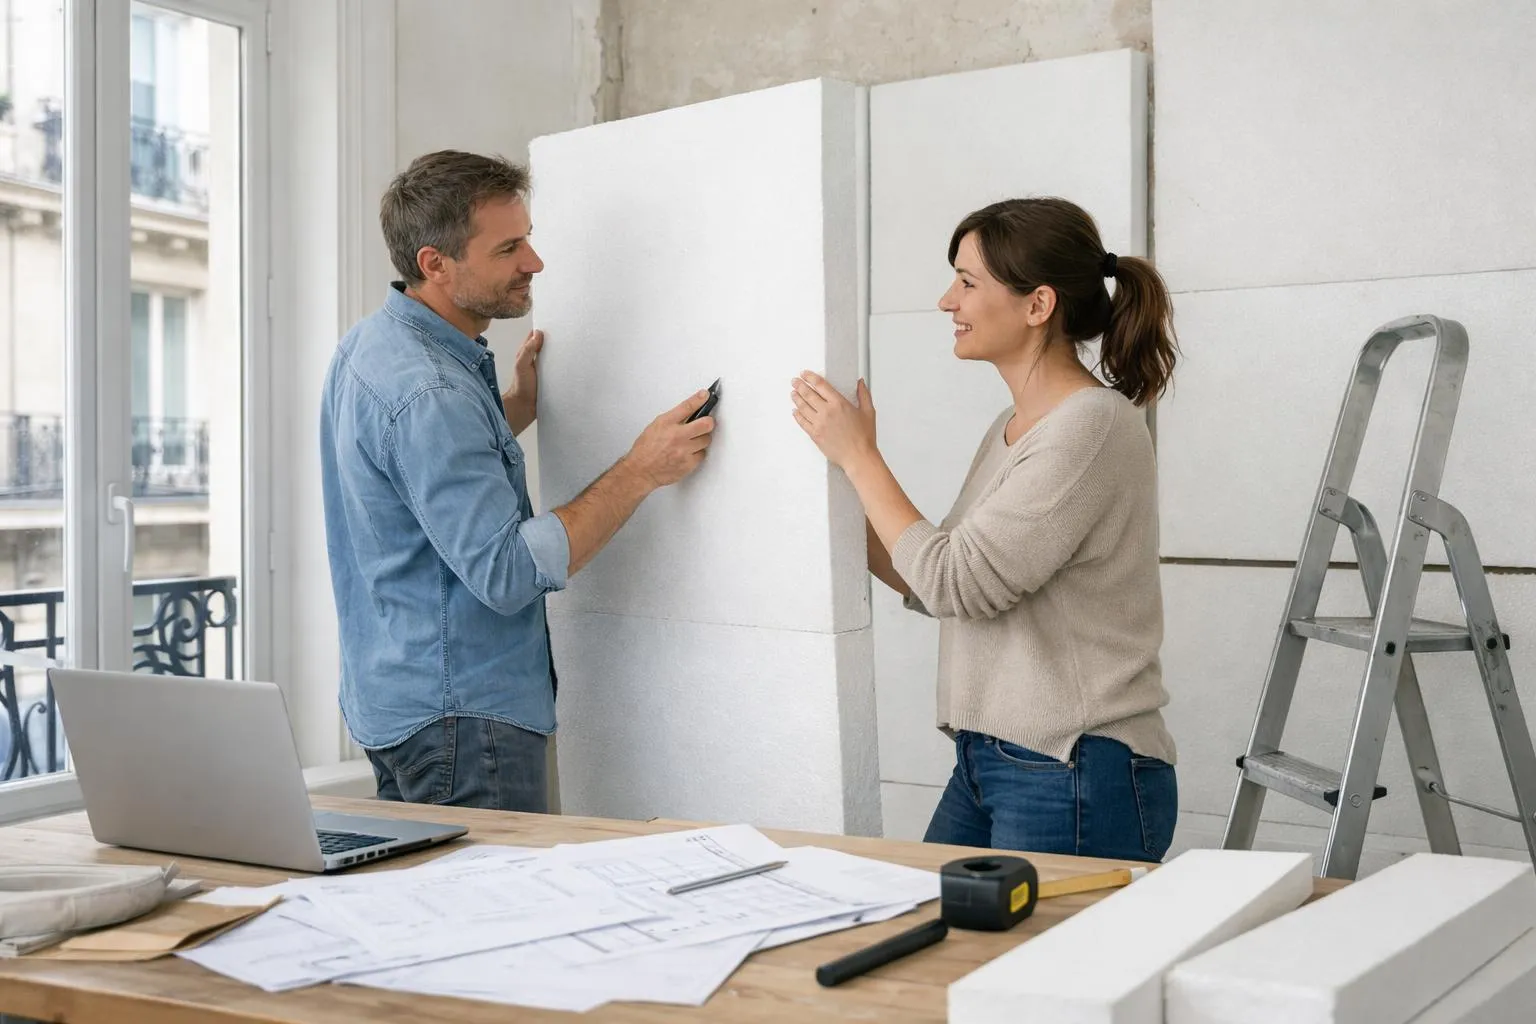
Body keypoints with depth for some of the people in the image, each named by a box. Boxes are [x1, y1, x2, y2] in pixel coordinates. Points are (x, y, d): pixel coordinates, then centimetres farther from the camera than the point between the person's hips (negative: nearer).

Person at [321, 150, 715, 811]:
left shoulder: (371, 343, 9)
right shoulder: (427, 393, -24)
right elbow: (507, 574, -26)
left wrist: (514, 411, 12)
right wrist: (641, 471, -23)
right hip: (458, 715, -11)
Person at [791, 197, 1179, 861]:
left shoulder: (1093, 425, -16)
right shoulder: (1013, 428, 13)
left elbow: (957, 582, -19)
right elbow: (929, 583, 12)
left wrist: (859, 456, -10)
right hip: (985, 762, 9)